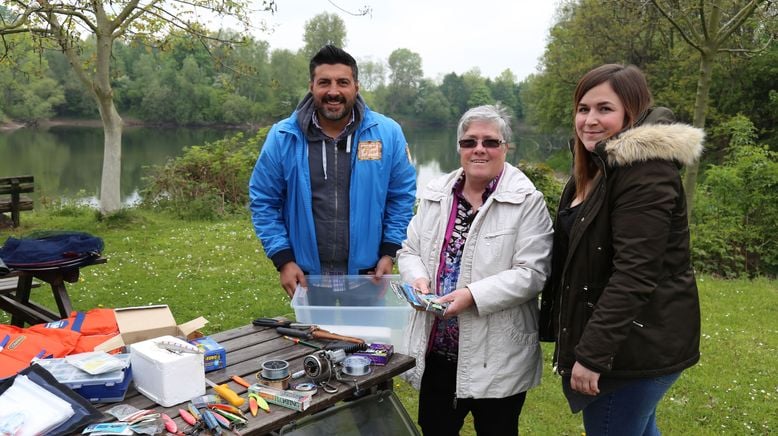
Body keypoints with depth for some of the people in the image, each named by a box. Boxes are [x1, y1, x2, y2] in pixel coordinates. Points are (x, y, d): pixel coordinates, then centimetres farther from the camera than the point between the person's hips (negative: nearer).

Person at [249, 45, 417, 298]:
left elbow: (402, 196, 3)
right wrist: (283, 260, -6)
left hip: (368, 276, 0)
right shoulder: (282, 137, -5)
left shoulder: (387, 133, -5)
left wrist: (389, 253, -3)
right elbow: (263, 202, 1)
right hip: (306, 278, 0)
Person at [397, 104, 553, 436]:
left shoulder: (527, 201, -9)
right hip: (436, 347, 5)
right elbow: (409, 250, 11)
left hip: (496, 356, -5)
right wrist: (418, 278, -11)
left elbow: (531, 272, -15)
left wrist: (473, 295, -25)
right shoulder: (436, 194, 7)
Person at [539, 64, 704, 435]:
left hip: (637, 345, -10)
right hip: (617, 341, 10)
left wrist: (592, 353, -25)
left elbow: (634, 274, -26)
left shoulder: (646, 173, -19)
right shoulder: (597, 167, 12)